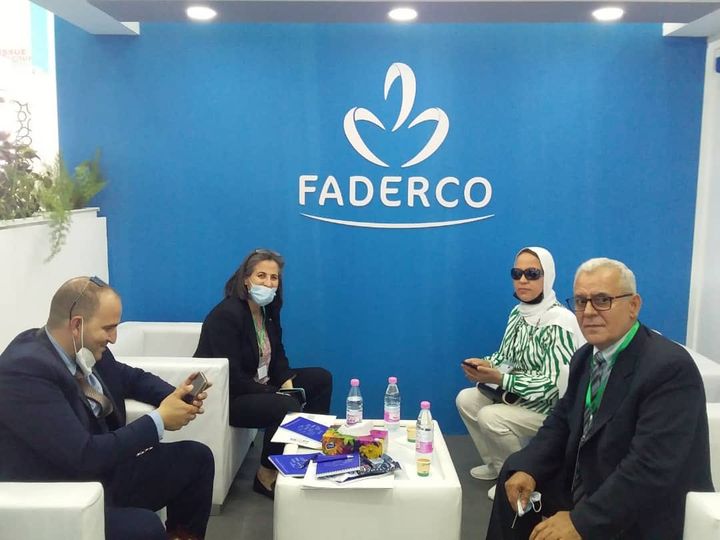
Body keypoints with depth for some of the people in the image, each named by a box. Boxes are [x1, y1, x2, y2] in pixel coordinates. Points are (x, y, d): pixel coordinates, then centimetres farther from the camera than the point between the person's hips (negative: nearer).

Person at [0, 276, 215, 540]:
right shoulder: (25, 370, -27)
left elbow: (131, 377, 18)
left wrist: (177, 396, -1)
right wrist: (159, 420, -22)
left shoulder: (84, 349, -2)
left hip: (102, 473, 9)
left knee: (196, 457, 9)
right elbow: (84, 456, -31)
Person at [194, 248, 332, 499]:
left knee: (321, 378, 4)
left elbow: (277, 355, 9)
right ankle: (266, 477, -8)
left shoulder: (268, 311, 3)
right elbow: (232, 378, -26)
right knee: (288, 407, -30)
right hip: (228, 397, -9)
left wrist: (287, 383, -11)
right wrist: (276, 394, -24)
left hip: (261, 386, 9)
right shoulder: (227, 314, -23)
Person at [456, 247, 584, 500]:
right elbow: (506, 356, 12)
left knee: (490, 417, -26)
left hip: (551, 407, -8)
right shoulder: (518, 312, 1)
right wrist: (485, 364, -11)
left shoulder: (560, 322, -24)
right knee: (465, 399, 0)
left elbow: (554, 384, -26)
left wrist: (499, 379, -30)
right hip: (517, 394, 8)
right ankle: (496, 464, 17)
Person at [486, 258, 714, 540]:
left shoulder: (671, 368, -24)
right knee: (514, 477, 13)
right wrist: (526, 468, -9)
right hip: (584, 486, 8)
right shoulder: (585, 357, 3)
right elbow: (561, 421, 8)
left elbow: (651, 468, -29)